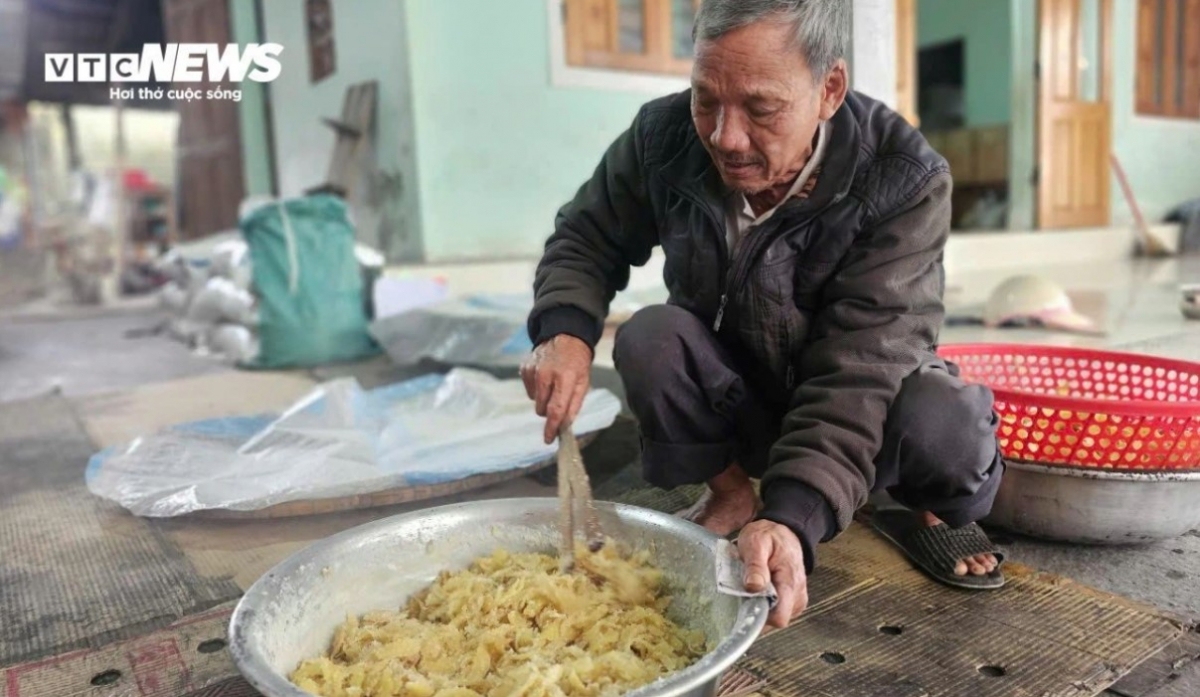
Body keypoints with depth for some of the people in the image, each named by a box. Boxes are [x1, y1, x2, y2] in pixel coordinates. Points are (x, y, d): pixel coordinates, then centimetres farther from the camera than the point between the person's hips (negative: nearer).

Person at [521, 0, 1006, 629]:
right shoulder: (665, 137, -18)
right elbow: (586, 238, -3)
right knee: (650, 339, -29)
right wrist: (566, 330, -25)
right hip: (728, 401, 2)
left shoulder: (905, 182, -26)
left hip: (858, 409, -1)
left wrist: (793, 517, -48)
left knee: (946, 426, -34)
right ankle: (731, 495, -1)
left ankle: (929, 511, 5)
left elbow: (859, 368, -34)